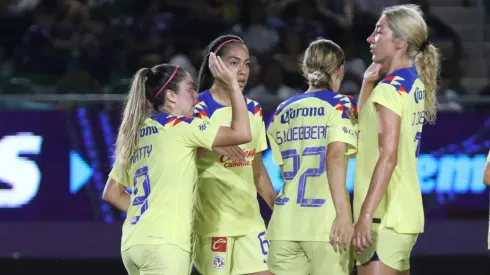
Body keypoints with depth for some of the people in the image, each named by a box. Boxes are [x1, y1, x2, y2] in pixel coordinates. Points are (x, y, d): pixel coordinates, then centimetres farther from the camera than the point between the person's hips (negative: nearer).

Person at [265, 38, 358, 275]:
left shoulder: (282, 111, 15)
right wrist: (344, 214, -21)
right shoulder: (340, 105, 0)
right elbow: (335, 157, -15)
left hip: (284, 222, 4)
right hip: (324, 221, -4)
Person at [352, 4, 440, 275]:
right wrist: (368, 82, 14)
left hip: (384, 218, -10)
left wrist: (365, 214, -25)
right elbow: (363, 126, 26)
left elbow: (388, 156, -21)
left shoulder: (390, 87, -12)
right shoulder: (415, 83, 15)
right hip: (406, 210, 10)